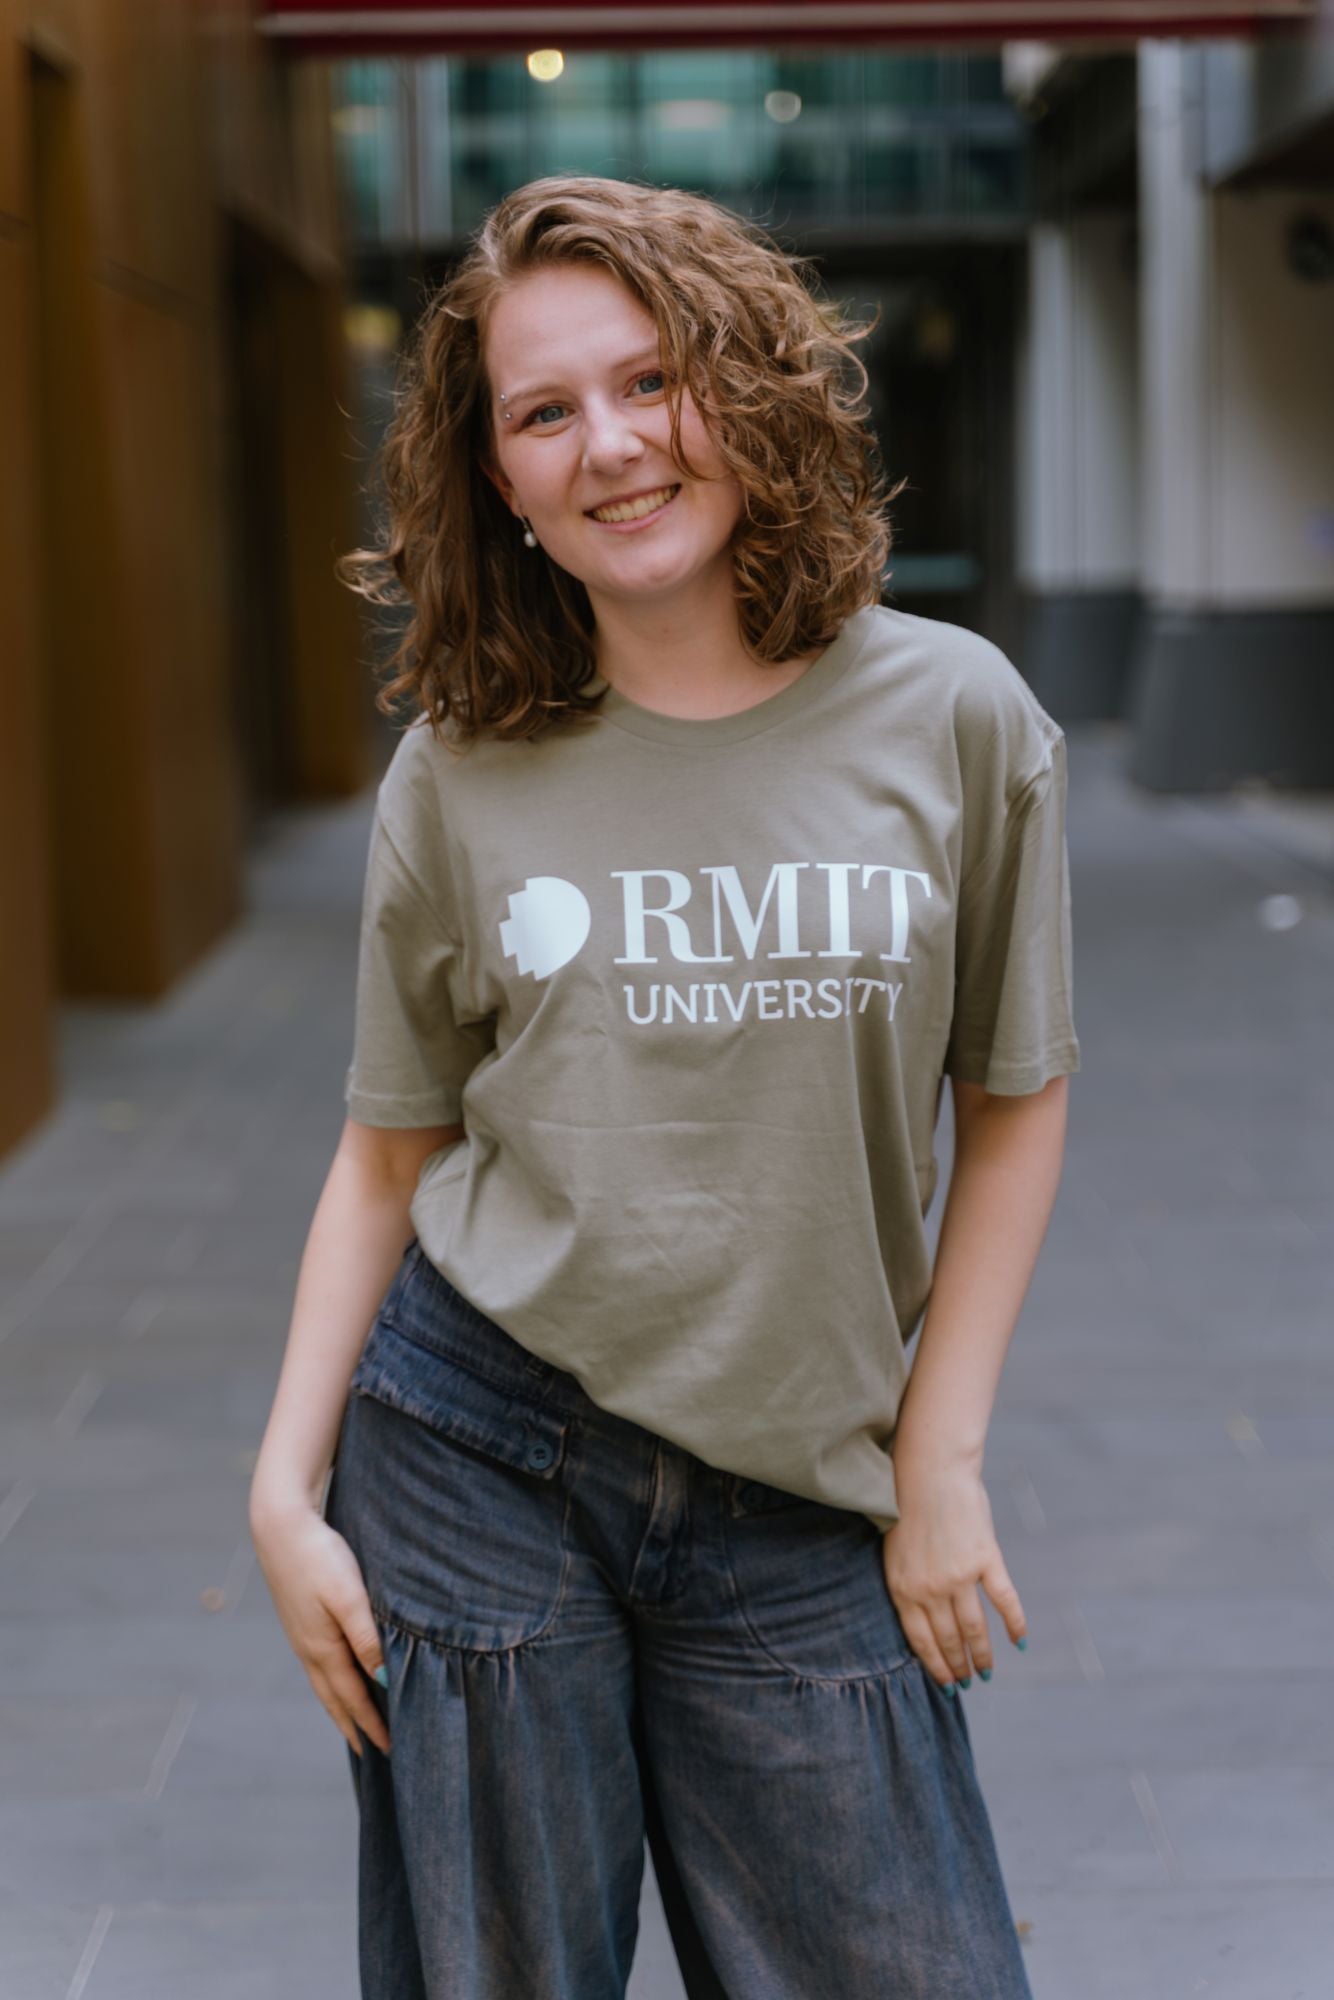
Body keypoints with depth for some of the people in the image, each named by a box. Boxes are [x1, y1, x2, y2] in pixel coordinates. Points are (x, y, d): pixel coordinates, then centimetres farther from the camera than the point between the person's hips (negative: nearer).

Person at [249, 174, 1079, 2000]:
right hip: (477, 1458, 1)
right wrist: (288, 1486, 0)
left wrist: (940, 1461, 0)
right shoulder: (463, 776, -1)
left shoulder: (954, 719, -4)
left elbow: (1015, 1101, 3)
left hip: (800, 1507, 0)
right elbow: (388, 1155, 6)